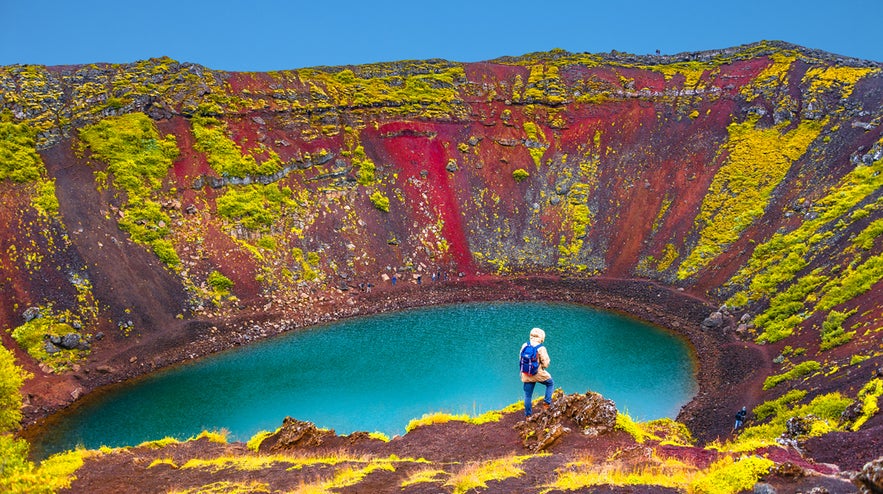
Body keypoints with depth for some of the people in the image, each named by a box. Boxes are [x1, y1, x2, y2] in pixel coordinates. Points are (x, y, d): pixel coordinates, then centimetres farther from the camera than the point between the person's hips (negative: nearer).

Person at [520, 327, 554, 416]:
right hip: (539, 374, -4)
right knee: (550, 383, 24)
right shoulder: (541, 348, -17)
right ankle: (547, 402, 15)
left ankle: (528, 414, 20)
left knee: (527, 395, 13)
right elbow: (546, 363, -12)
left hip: (526, 375, 4)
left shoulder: (524, 346, -3)